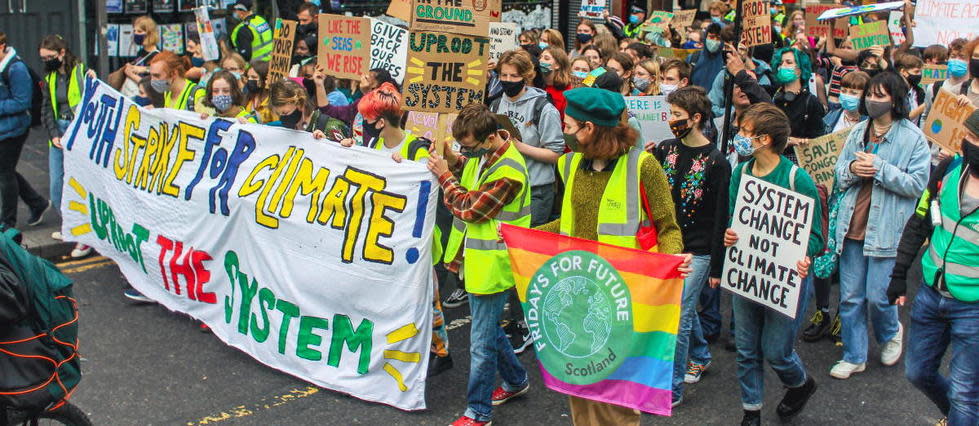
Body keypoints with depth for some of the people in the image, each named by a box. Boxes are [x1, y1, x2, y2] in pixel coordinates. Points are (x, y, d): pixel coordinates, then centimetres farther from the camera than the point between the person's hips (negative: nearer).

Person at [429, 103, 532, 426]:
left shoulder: (509, 172, -24)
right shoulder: (481, 152, 2)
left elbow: (470, 208, -20)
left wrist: (444, 175, -11)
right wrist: (450, 159, -3)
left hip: (491, 264, -9)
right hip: (474, 257, 9)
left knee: (482, 341, 0)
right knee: (489, 327, 23)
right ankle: (516, 380, 43)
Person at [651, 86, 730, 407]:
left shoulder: (716, 162, -11)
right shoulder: (665, 149, 4)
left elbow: (721, 218, -10)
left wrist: (717, 266, -10)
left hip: (697, 251, -5)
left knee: (678, 317, -5)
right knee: (685, 310, 20)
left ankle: (672, 387, 4)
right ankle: (700, 357, 43)